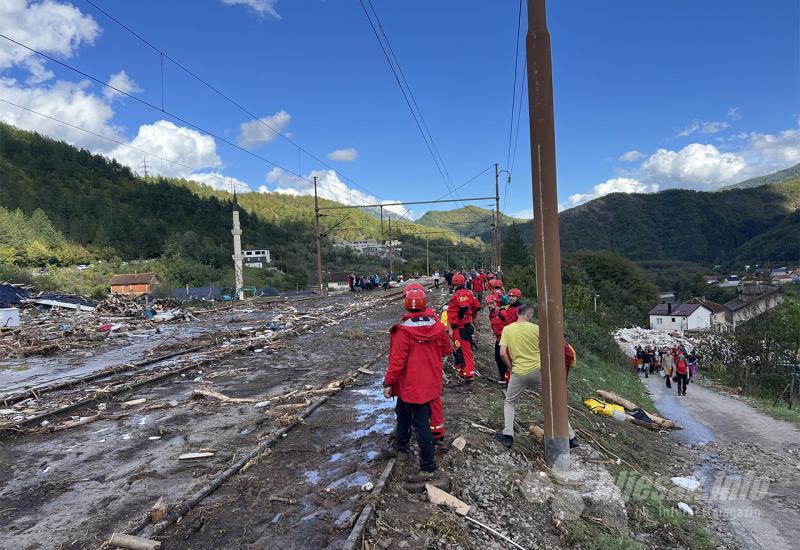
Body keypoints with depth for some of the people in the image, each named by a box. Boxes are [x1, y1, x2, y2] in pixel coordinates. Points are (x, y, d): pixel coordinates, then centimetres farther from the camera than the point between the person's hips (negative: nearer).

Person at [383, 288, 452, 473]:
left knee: (421, 423, 8)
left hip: (411, 385, -5)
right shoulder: (437, 326, -6)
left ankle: (428, 463, 21)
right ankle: (402, 443, 41)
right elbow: (447, 349, 7)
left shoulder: (403, 331, -22)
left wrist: (388, 383, -10)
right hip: (431, 382, 6)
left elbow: (397, 361, -21)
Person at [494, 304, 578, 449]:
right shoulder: (536, 328, -4)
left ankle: (508, 435, 10)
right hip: (538, 370, 0)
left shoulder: (507, 329, -1)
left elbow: (502, 353, -7)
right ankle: (571, 437, 18)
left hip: (519, 373, 0)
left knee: (509, 403, 21)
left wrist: (510, 367, 8)